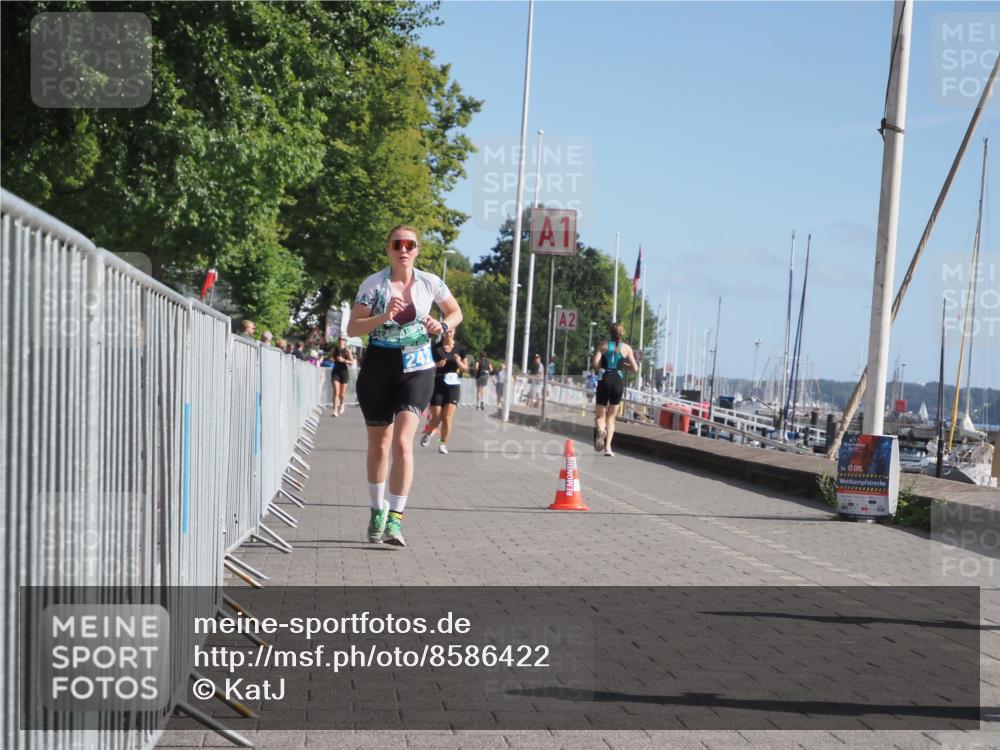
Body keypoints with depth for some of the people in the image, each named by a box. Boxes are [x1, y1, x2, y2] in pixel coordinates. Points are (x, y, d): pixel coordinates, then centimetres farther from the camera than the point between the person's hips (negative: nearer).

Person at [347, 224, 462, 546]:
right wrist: (383, 316, -23)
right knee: (378, 445, 12)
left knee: (402, 442, -17)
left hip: (416, 369, -1)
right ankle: (378, 509, 32)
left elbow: (456, 312, 17)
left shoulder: (430, 283, 1)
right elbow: (352, 328, -7)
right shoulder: (373, 284, -3)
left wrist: (442, 326, -5)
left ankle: (395, 518, -18)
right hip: (378, 366, 1)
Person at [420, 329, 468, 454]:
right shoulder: (436, 348, -1)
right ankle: (427, 433, 30)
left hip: (453, 386, 1)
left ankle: (443, 444, 7)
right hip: (437, 385, -1)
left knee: (447, 418, -8)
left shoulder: (459, 349, 5)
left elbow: (466, 369, 12)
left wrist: (459, 363, -9)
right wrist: (436, 364, -17)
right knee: (436, 418, -2)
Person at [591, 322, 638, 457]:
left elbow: (595, 363, -11)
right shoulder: (626, 348, 4)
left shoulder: (603, 346, 3)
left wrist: (604, 364, 10)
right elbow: (635, 369, 1)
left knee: (600, 415, 8)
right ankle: (608, 447, 2)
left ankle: (600, 429, -28)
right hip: (618, 381, 1)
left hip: (605, 380, -1)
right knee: (611, 416, 12)